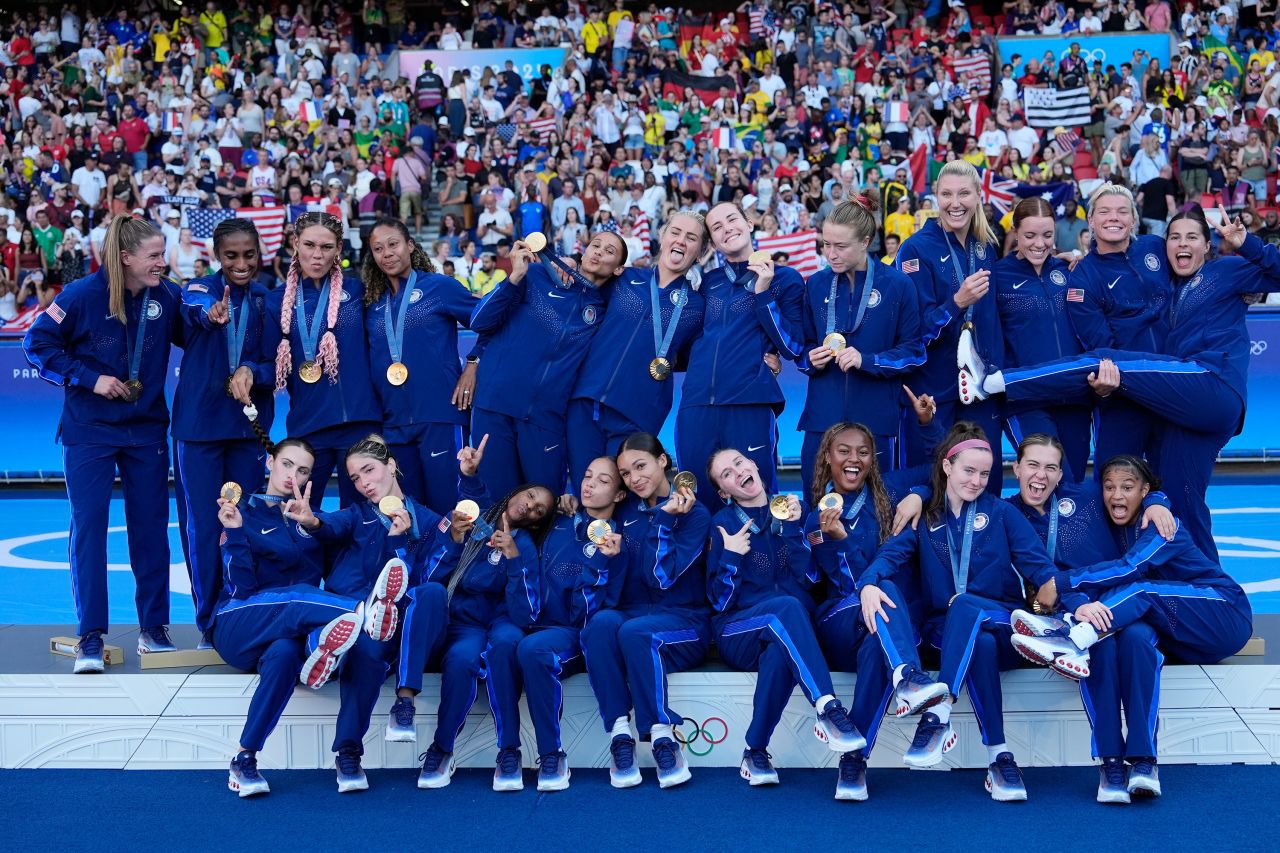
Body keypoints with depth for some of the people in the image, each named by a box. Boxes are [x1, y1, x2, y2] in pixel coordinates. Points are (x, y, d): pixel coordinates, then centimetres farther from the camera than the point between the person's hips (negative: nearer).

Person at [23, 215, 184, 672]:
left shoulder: (167, 296, -4)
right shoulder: (83, 295, -12)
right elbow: (37, 343, -7)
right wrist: (88, 378, -14)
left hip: (147, 428, 3)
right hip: (90, 430, -3)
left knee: (151, 526, 6)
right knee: (88, 527, -3)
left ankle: (153, 628, 17)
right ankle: (90, 636, 3)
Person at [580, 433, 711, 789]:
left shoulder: (695, 514, -2)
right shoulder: (626, 512, 13)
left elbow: (662, 577, -12)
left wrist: (663, 519, -12)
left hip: (684, 623, -4)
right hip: (632, 611, 4)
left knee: (635, 631, -37)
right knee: (601, 622, -33)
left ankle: (663, 738, -30)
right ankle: (620, 734, -34)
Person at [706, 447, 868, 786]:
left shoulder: (792, 510, 12)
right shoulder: (724, 523, 7)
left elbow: (808, 577, 0)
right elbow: (720, 601, 2)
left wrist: (794, 527, -9)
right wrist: (731, 557, -13)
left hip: (790, 631, 1)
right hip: (739, 635, -1)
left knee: (781, 652, -39)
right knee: (786, 606, -37)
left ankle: (756, 754, -30)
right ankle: (830, 710, -50)